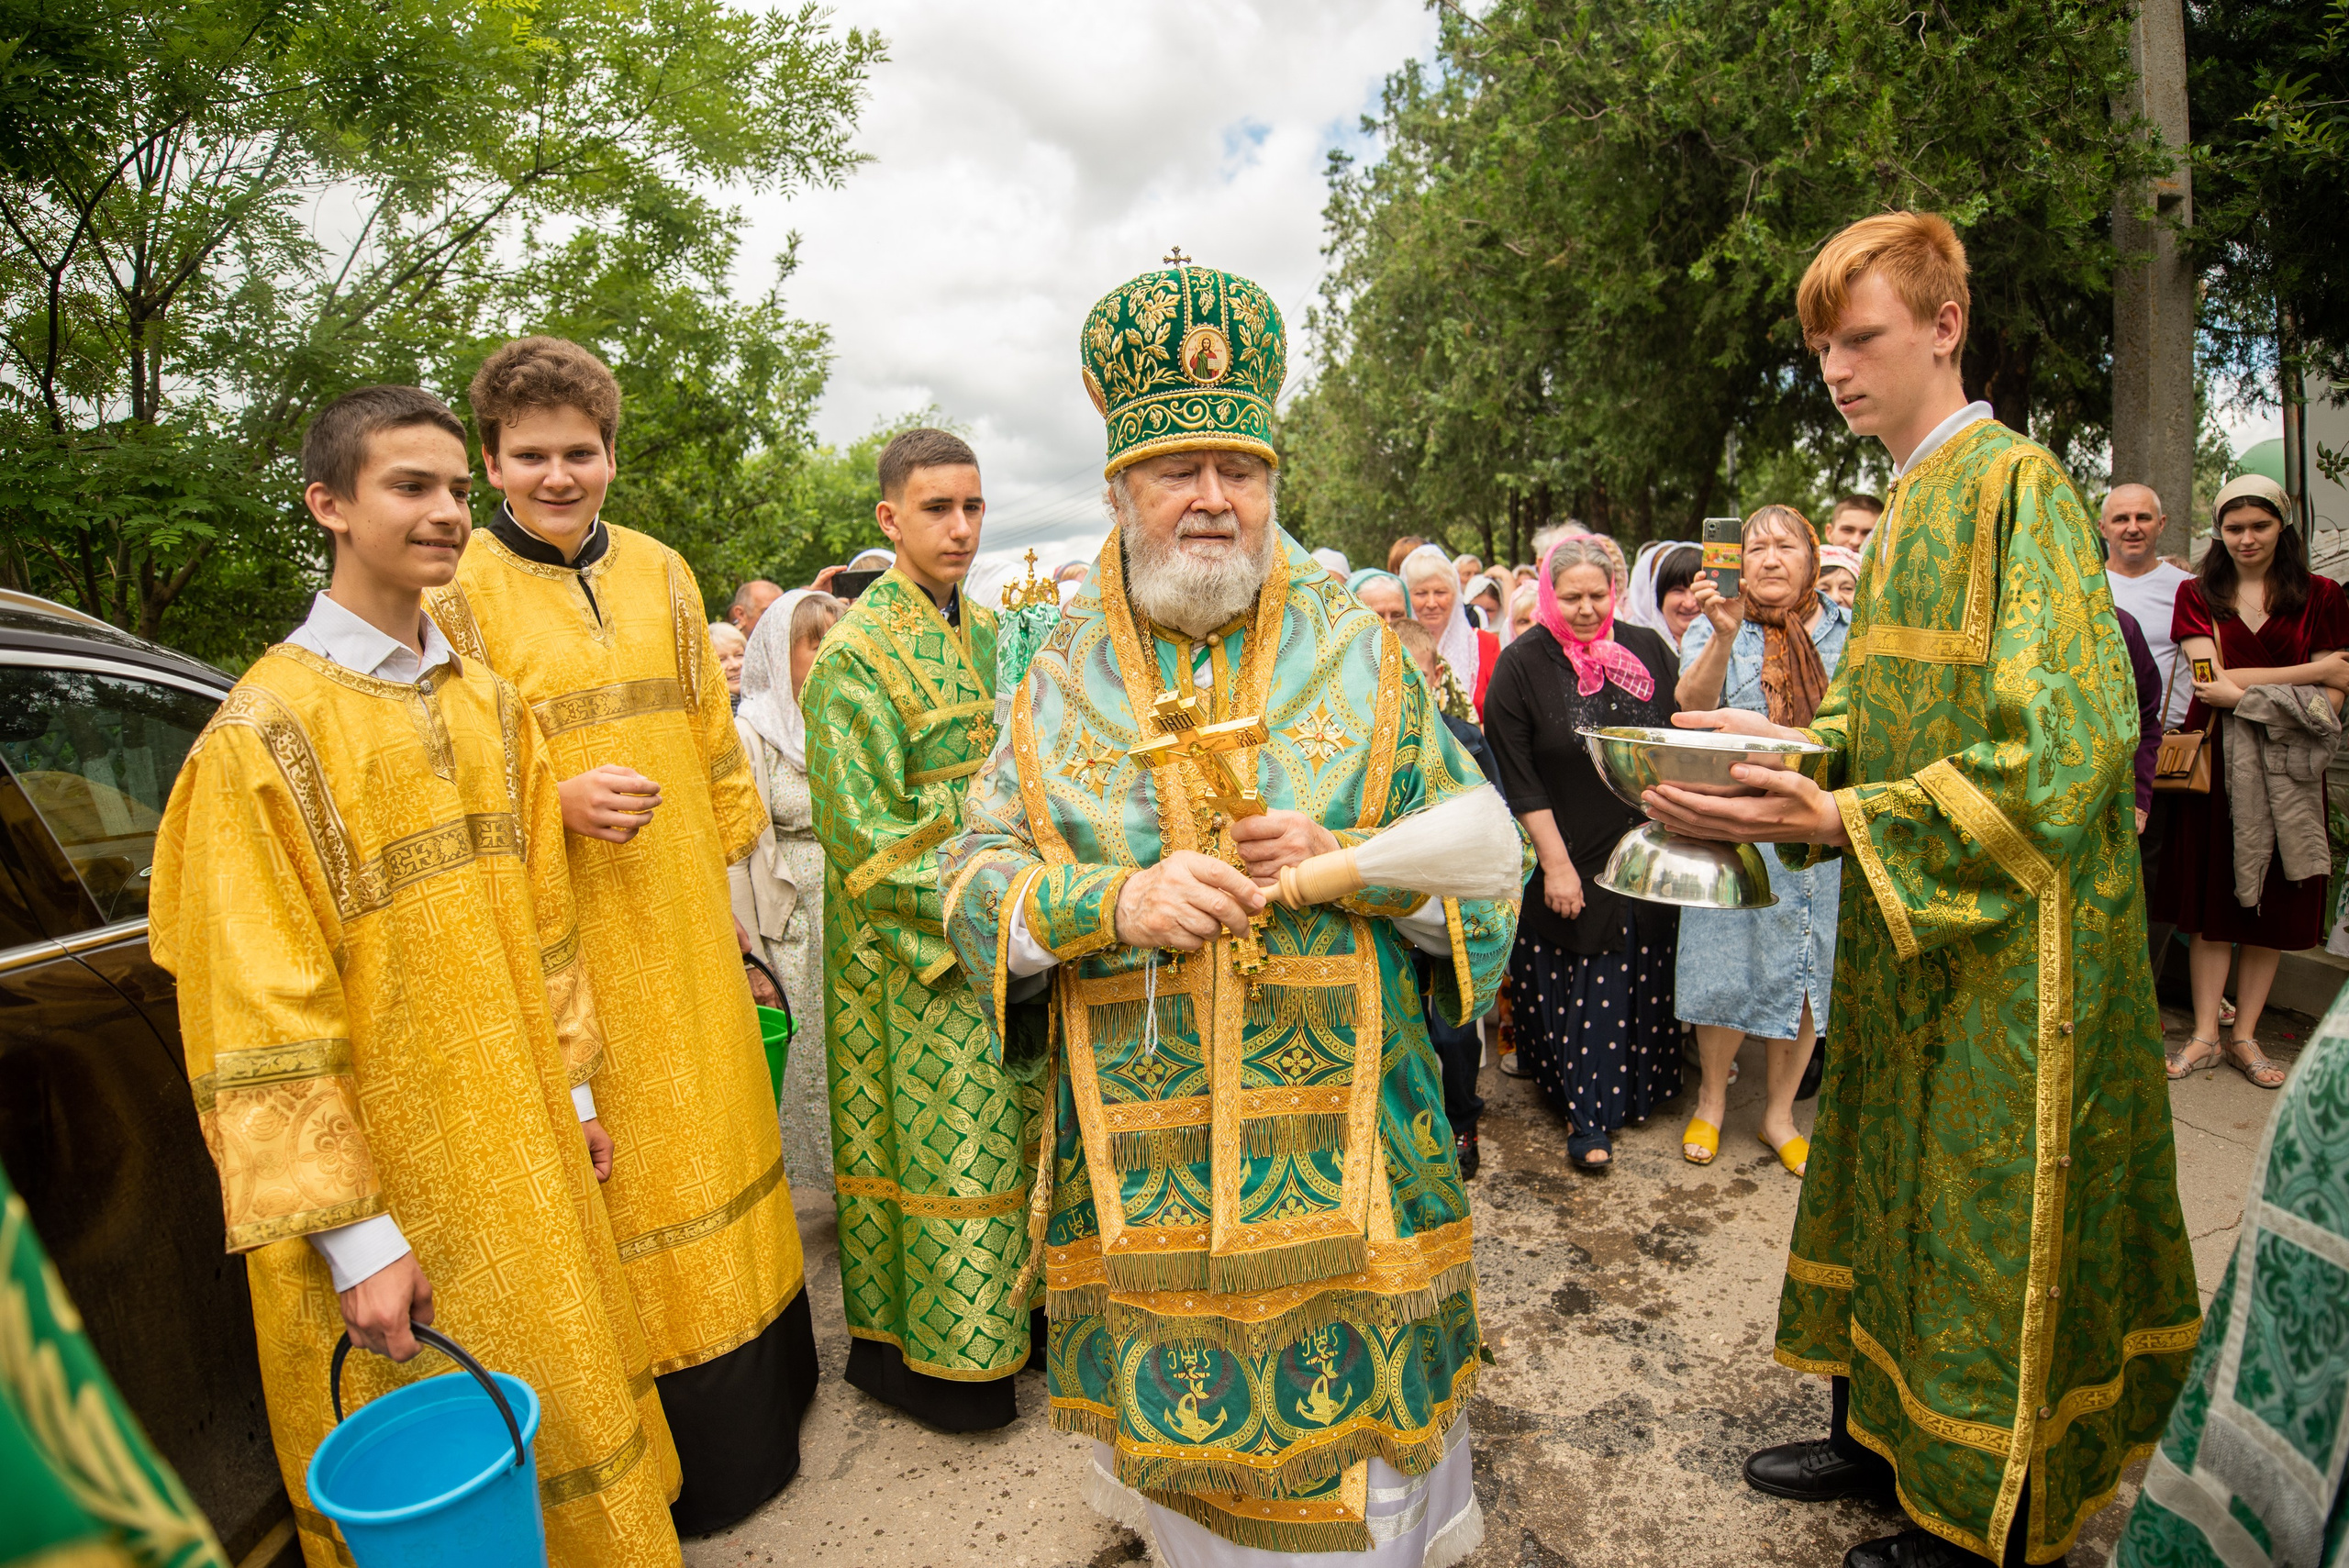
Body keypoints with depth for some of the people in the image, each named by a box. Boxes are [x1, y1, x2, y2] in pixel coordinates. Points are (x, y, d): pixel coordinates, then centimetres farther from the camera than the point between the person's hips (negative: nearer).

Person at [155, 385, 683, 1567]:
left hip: (524, 1152, 6)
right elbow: (264, 1018, -15)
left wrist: (575, 1091, 11)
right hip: (396, 1178, -5)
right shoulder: (266, 729, -14)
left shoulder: (488, 705, 5)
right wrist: (352, 1233, -15)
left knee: (566, 1412, 20)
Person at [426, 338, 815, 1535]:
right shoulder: (455, 596, -6)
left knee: (713, 1141, 16)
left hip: (688, 939, 5)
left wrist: (728, 886, 12)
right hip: (564, 951, -4)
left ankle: (753, 1401, 37)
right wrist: (554, 801, -21)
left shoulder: (661, 573, 8)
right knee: (612, 1179, 5)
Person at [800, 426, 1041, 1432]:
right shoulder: (855, 655, -13)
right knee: (935, 1146, 5)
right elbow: (862, 835, -16)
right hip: (914, 954, -6)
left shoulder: (991, 634, 9)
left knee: (1007, 1135, 16)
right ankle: (914, 1348, 24)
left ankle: (1005, 1309, 34)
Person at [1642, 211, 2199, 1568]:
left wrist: (1840, 822, -27)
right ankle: (1885, 1438, 35)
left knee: (1986, 1226, 6)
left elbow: (2061, 744, -22)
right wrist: (1789, 742, -1)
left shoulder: (2020, 484, -14)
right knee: (1891, 1188, 17)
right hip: (1904, 926, 8)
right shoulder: (1910, 503, 12)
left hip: (2007, 938, -8)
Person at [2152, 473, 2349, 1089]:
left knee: (2273, 901, 5)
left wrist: (2244, 691, -18)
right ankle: (2206, 1035, 8)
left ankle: (2245, 1035, 15)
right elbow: (2211, 679, -6)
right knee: (2212, 900, 2)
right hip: (2215, 760, 0)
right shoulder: (2197, 594, 7)